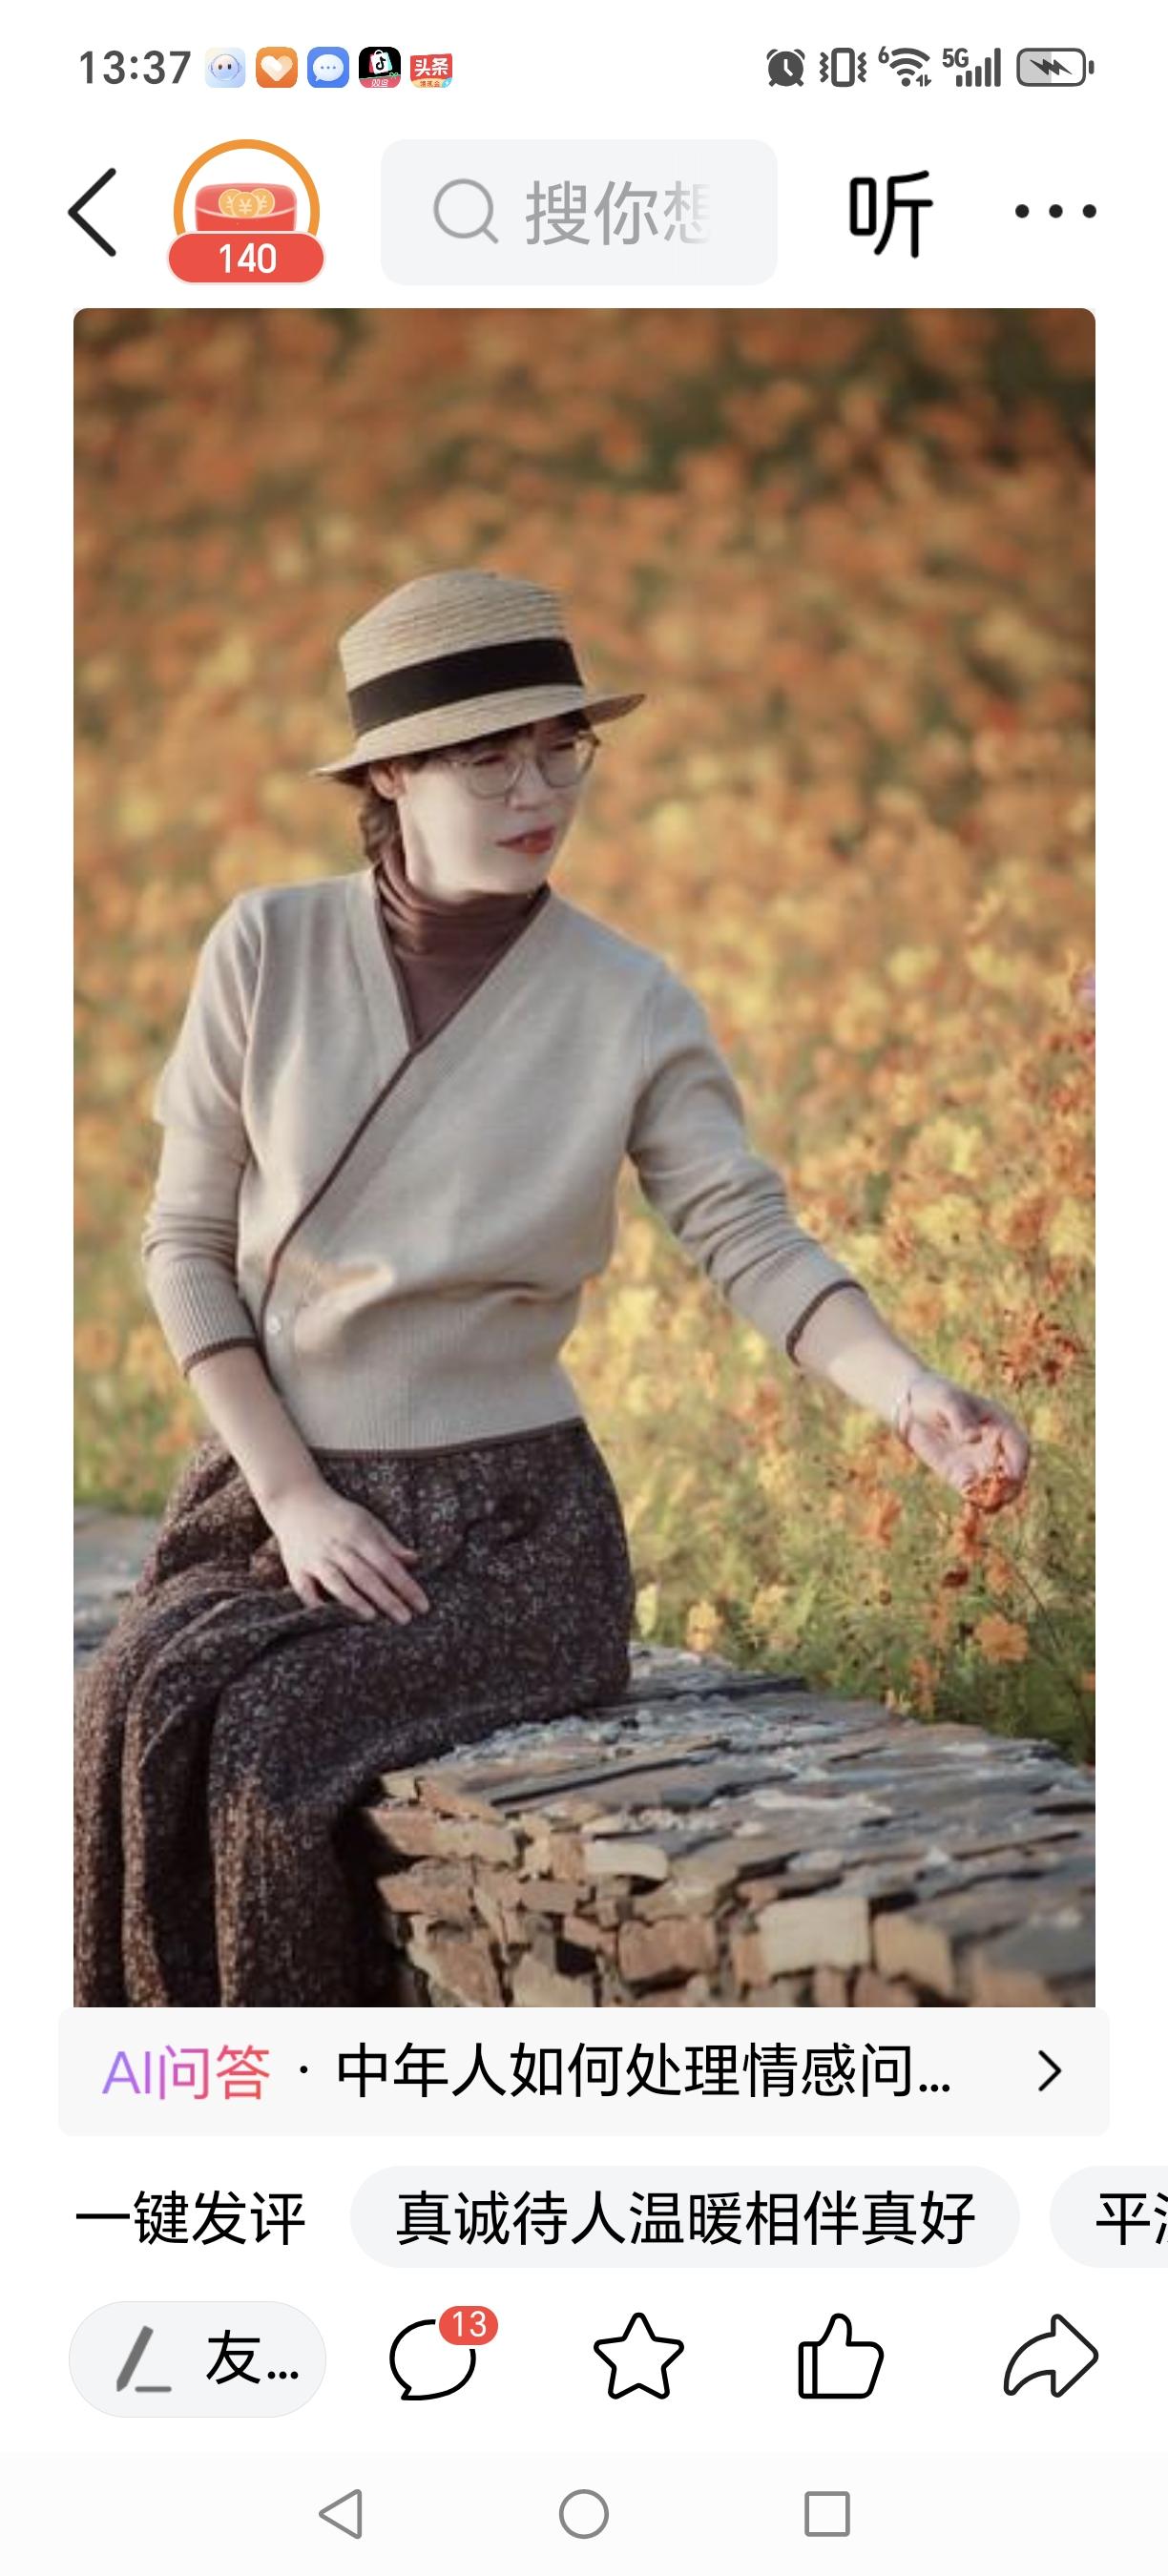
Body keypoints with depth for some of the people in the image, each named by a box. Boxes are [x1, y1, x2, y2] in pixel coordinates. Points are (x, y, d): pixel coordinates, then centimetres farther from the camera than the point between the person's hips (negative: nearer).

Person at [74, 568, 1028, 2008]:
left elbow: (754, 1247, -9)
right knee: (140, 1710, -26)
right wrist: (292, 1499, -10)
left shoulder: (629, 1006, -4)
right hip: (281, 1490, 2)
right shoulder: (267, 953, -2)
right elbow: (186, 1240, 0)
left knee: (265, 1739, -27)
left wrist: (914, 1398, -29)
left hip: (506, 1518, -2)